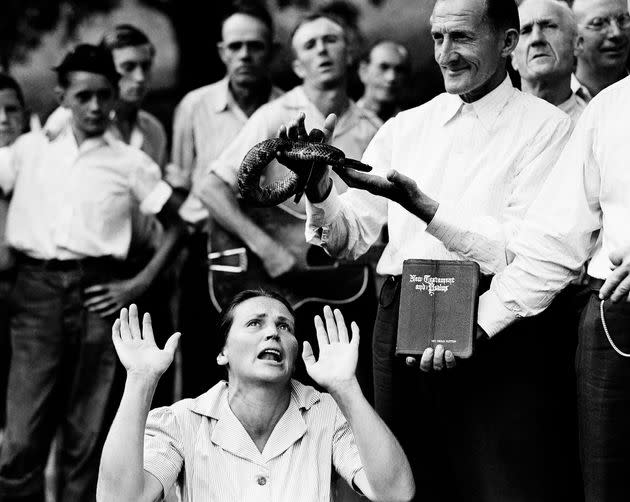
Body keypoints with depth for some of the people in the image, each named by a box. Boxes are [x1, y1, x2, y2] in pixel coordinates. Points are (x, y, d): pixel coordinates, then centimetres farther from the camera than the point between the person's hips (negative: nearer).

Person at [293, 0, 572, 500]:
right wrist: (319, 190, -10)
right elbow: (348, 239, 10)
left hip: (491, 330, -4)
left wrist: (421, 204, -20)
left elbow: (524, 248, -13)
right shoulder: (404, 128, 14)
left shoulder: (545, 127, 0)